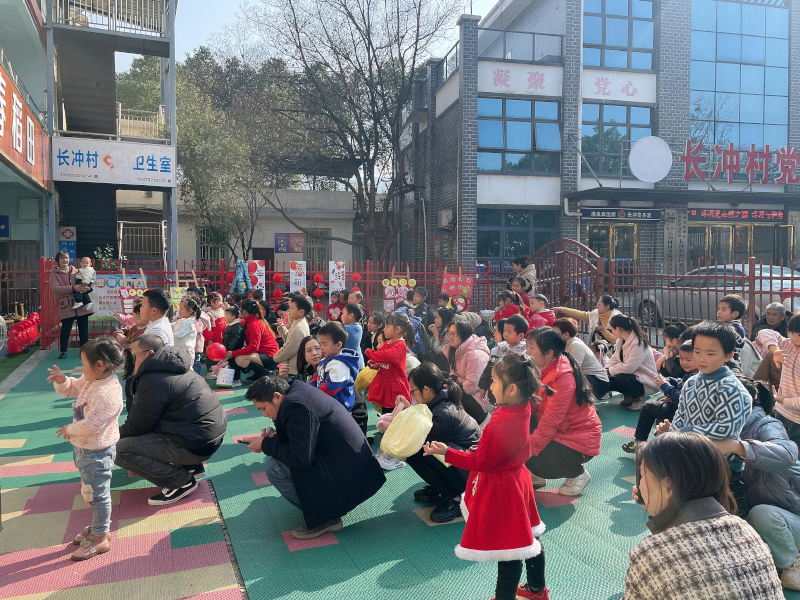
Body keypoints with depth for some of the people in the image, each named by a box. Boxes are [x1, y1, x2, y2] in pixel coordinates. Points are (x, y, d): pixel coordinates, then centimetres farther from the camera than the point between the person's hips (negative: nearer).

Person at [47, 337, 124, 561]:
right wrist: (62, 381, -5)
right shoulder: (91, 381, 0)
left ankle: (100, 537, 21)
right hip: (84, 447, 10)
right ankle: (99, 526, 41)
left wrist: (70, 430, -13)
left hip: (97, 452, -10)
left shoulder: (107, 394, -32)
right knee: (91, 490, 23)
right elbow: (72, 389, 17)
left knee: (97, 493, 5)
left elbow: (90, 425, -32)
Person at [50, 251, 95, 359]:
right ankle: (63, 351, 13)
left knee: (84, 328, 6)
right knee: (65, 329, -3)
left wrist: (86, 287, -10)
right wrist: (73, 288, -23)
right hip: (66, 307, -3)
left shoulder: (76, 272, 14)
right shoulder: (54, 274, 3)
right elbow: (55, 289, -12)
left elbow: (86, 282, 17)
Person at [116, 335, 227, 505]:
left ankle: (183, 482, -3)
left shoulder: (152, 382, -18)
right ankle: (192, 466, 21)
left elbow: (135, 429, -6)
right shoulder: (173, 367, 11)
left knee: (120, 450, -9)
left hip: (197, 445, -10)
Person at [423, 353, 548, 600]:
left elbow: (481, 462, -24)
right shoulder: (522, 408, -7)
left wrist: (447, 452, -20)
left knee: (508, 550, 4)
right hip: (516, 480, 10)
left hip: (499, 491, -10)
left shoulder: (501, 425, -33)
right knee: (528, 537, 24)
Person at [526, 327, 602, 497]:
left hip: (580, 439, -8)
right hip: (559, 431, 8)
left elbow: (550, 421, -29)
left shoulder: (563, 378, -27)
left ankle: (578, 473, 4)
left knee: (534, 462, -26)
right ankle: (536, 475, 8)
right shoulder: (542, 368, -2)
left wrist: (529, 450, -28)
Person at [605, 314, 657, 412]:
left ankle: (639, 398, -6)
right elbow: (614, 359, 6)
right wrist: (605, 369, -14)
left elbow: (628, 368, -31)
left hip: (645, 381, -9)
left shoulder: (639, 343, -24)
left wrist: (610, 371, -19)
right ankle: (628, 396, 13)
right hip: (630, 375, 9)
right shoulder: (620, 341, 6)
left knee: (621, 378, -35)